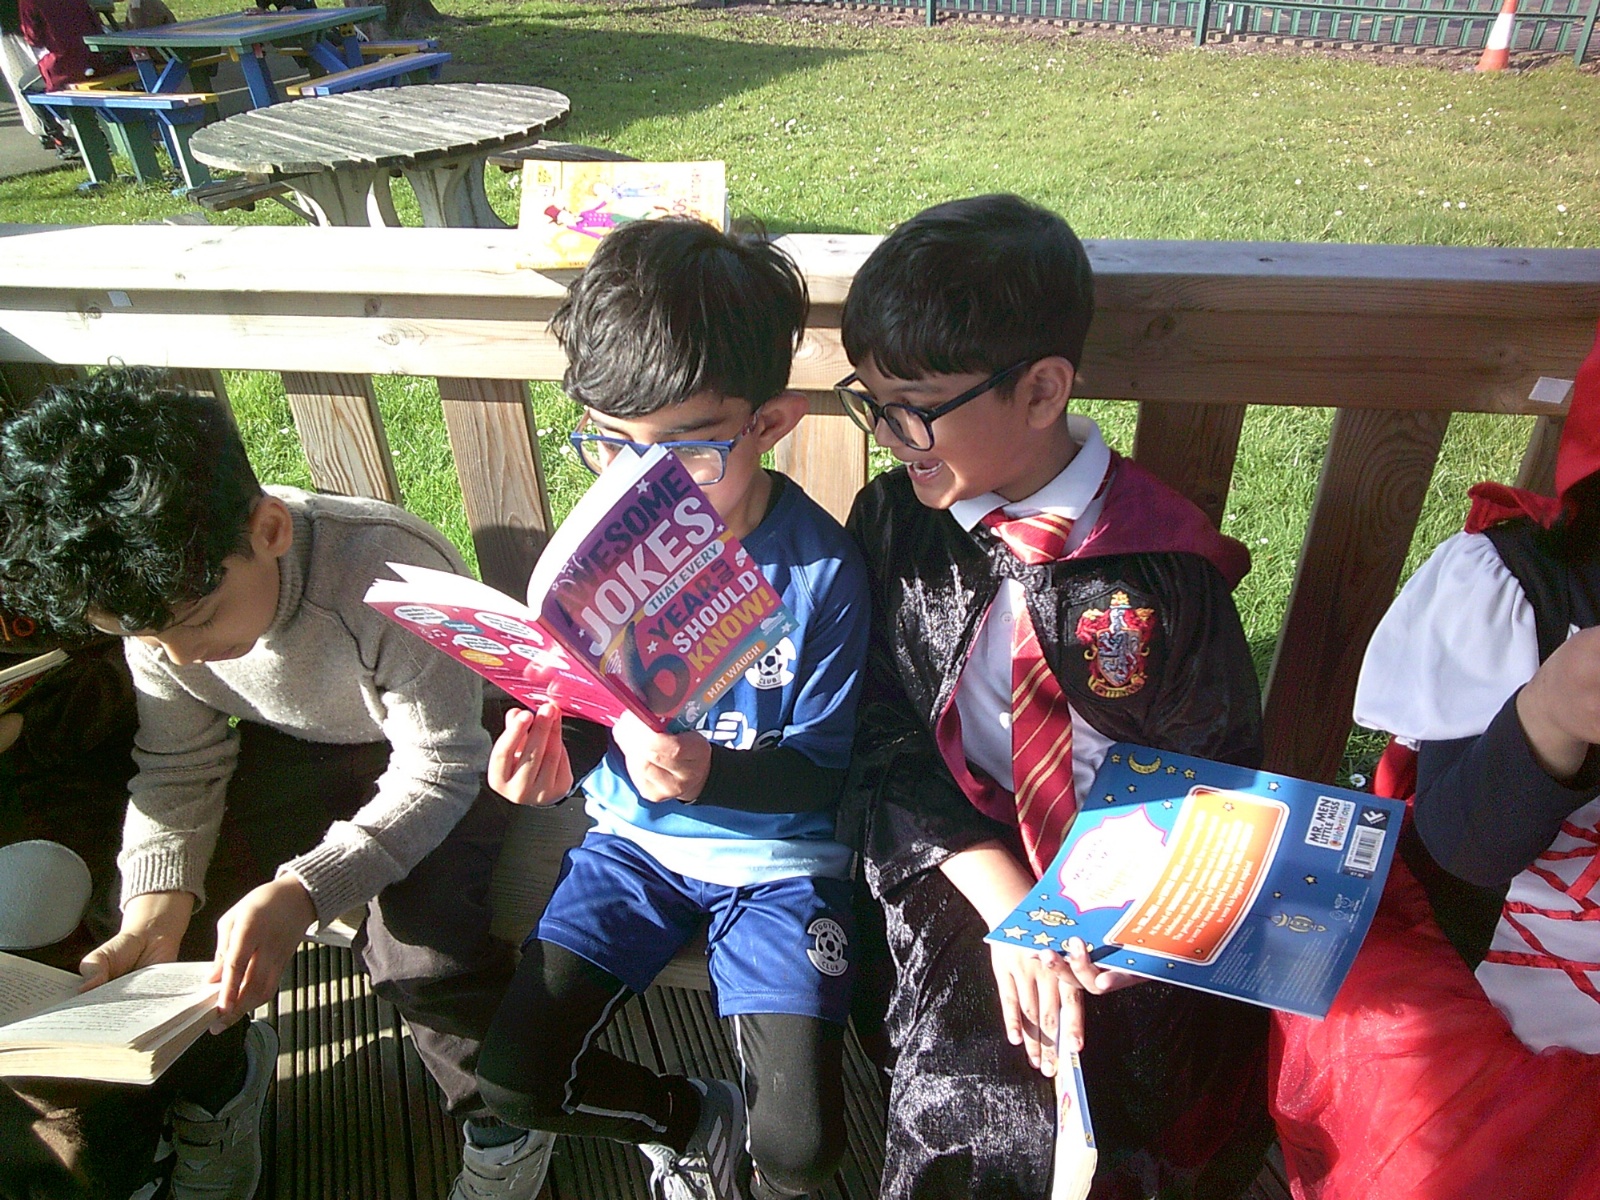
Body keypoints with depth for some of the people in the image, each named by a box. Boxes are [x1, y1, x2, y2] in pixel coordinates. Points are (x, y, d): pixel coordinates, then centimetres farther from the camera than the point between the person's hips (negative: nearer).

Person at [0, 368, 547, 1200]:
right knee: (168, 926, -10)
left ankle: (507, 1125, 6)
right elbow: (178, 770, -5)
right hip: (286, 751, 6)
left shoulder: (393, 571, -36)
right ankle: (215, 1083, 26)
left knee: (425, 953, -26)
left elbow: (440, 768, -28)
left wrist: (302, 892, -41)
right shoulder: (154, 597, -17)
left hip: (430, 758, -5)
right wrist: (154, 906, -23)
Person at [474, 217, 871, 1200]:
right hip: (637, 834, 4)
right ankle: (698, 1116, 26)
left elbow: (825, 761, -15)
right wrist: (548, 747, -21)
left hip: (778, 853, -3)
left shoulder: (823, 567, -20)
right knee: (512, 1080, -4)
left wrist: (711, 771, -35)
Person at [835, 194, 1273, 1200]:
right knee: (973, 1072, -22)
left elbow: (1215, 779, -2)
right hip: (957, 863, 2)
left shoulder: (1164, 567, -11)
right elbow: (888, 743, -4)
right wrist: (1007, 910, -15)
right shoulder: (893, 524, -4)